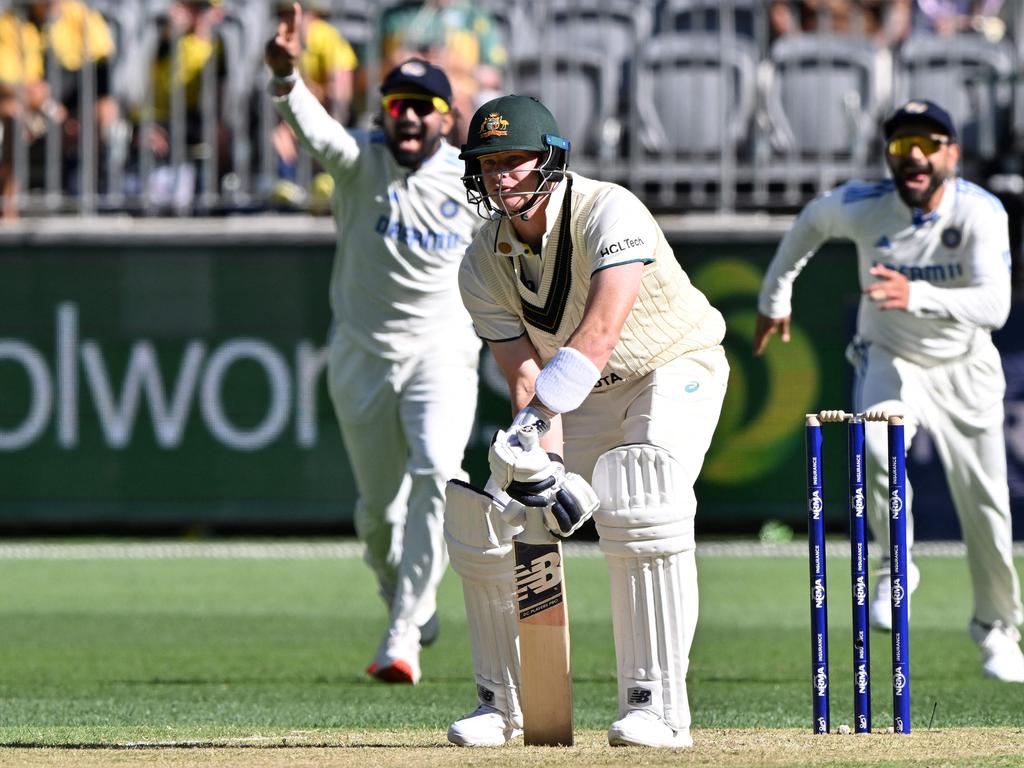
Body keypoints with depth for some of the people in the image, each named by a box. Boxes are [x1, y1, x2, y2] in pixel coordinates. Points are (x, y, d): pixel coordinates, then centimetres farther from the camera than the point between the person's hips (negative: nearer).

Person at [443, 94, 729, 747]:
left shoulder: (609, 213, -30)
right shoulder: (485, 264, -11)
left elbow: (600, 333, -42)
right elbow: (526, 375, -16)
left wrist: (534, 419, -52)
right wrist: (543, 465, -34)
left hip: (676, 370, -6)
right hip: (581, 399, 6)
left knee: (641, 508, -31)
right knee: (482, 520, -2)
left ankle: (658, 705, -27)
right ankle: (503, 704, 16)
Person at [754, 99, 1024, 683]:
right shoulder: (863, 207, -19)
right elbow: (813, 220, 6)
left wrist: (915, 296, -55)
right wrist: (775, 296, 16)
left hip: (964, 368, 0)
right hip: (889, 359, 0)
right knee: (877, 446, -31)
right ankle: (897, 566, -7)